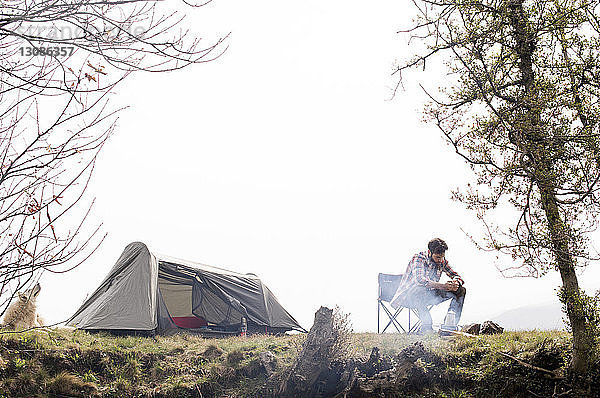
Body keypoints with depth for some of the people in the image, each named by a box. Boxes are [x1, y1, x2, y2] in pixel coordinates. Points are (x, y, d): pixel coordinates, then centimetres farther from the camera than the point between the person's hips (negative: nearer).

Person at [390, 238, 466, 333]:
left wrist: (455, 283, -22)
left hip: (428, 296, 7)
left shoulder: (442, 261, 0)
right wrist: (442, 286, -47)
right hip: (409, 296, -6)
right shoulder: (419, 259, -19)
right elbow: (420, 280, -35)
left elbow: (456, 275, 5)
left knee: (461, 290, -4)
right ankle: (426, 328, -34)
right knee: (419, 289, -43)